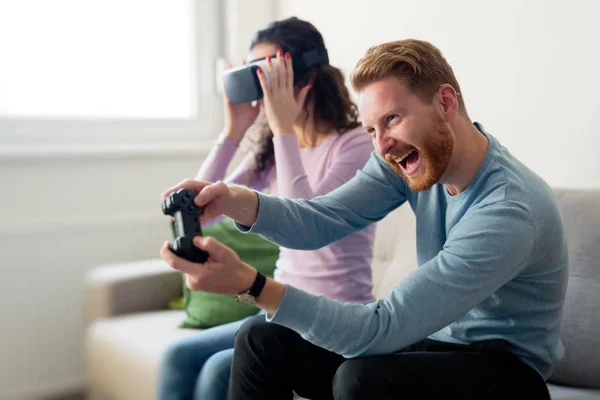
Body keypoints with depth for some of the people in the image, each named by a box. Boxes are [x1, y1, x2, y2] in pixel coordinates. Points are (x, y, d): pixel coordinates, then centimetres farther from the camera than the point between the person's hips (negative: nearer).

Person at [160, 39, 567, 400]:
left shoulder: (509, 212, -30)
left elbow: (381, 331, -32)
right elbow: (322, 220, -10)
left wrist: (249, 283, -39)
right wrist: (236, 201, -29)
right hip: (432, 340, 7)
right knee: (261, 340, -3)